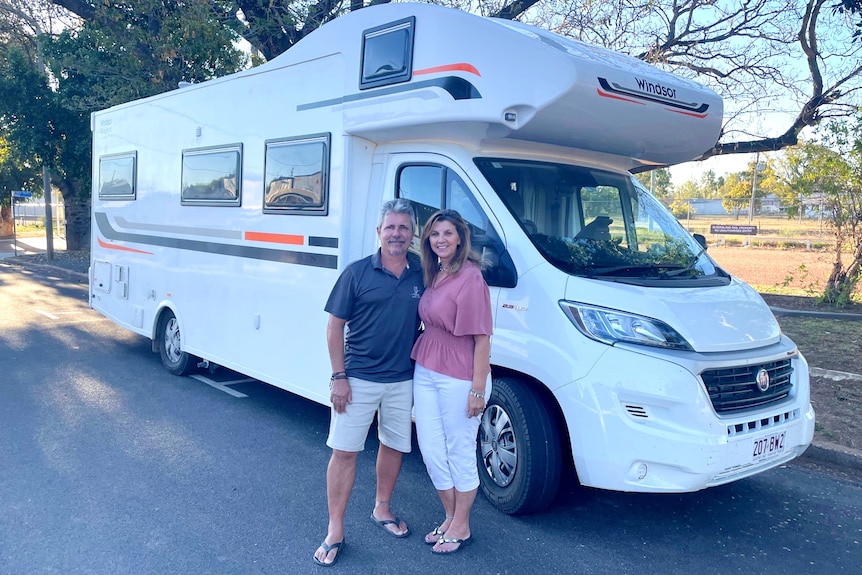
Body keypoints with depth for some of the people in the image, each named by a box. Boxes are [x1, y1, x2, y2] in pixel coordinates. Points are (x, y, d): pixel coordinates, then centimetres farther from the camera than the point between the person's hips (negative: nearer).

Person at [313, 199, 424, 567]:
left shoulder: (422, 274, 0)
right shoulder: (358, 273, -8)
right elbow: (334, 326, -5)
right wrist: (338, 377, -10)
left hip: (402, 381, 3)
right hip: (358, 380, -3)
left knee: (394, 447, 16)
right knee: (344, 451, 1)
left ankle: (382, 510, 38)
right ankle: (335, 531, 14)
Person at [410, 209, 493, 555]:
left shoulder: (470, 277, -15)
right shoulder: (431, 275, 9)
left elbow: (482, 337, -16)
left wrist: (478, 389, -18)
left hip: (458, 379, -8)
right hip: (425, 372, 8)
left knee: (460, 454, 8)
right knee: (431, 451, 15)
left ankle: (461, 527, 28)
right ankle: (450, 518, 35)